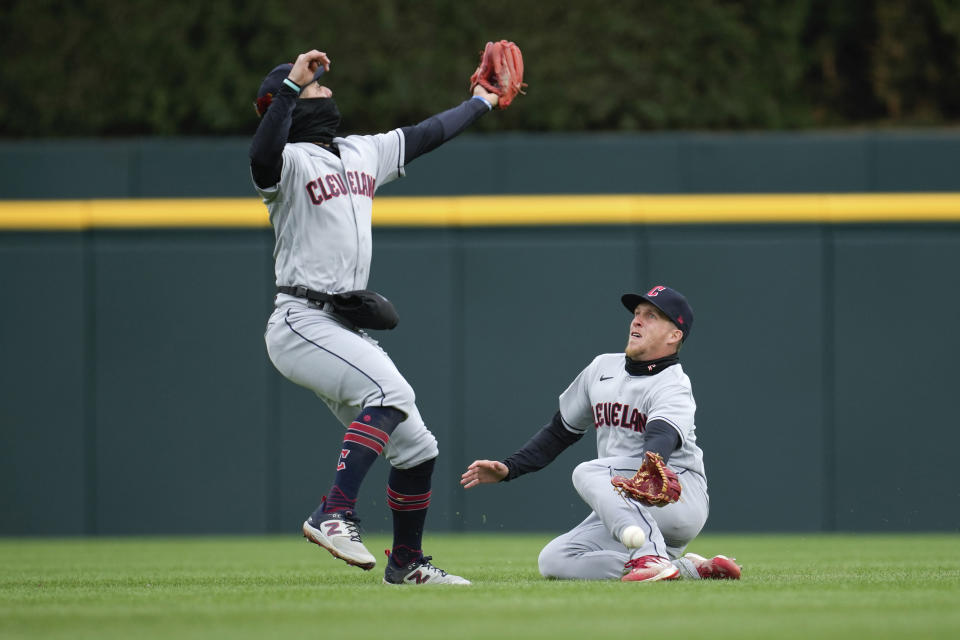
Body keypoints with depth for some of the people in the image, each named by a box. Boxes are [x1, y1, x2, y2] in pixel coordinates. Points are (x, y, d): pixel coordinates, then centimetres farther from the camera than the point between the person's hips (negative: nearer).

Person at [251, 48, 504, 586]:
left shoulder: (364, 153, 18)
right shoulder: (291, 160, -7)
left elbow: (426, 136, 32)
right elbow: (262, 155, -32)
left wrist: (481, 102, 43)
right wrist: (291, 84, -36)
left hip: (349, 330, 8)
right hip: (301, 323, -8)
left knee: (416, 447, 9)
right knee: (392, 393, -31)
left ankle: (406, 563, 26)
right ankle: (334, 514, -35)